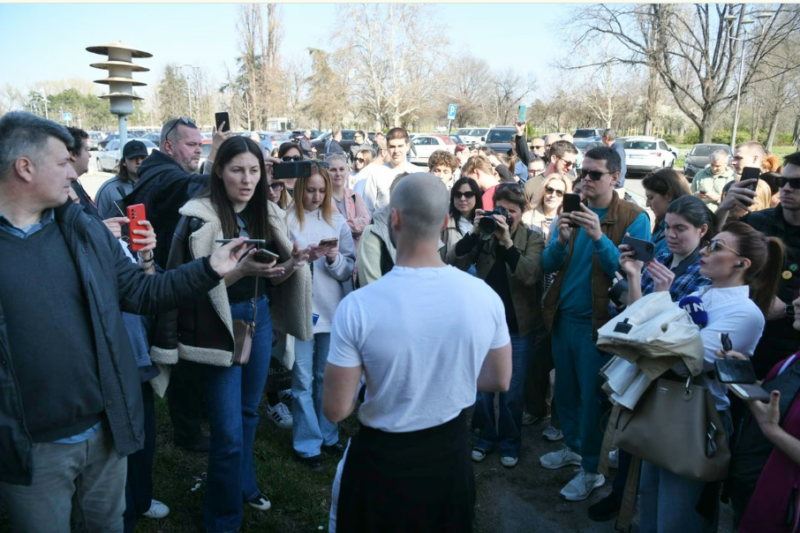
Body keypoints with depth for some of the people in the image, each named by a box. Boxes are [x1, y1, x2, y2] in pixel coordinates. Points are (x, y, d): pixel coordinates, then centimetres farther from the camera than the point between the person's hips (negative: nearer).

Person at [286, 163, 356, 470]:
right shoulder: (286, 221, -5)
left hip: (333, 310, 3)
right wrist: (305, 256, -22)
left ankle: (328, 435, 31)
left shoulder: (338, 222, 5)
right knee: (303, 381, 4)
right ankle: (307, 444, 18)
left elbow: (349, 269, 3)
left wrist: (334, 259, -17)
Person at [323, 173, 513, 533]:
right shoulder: (485, 296, -15)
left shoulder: (358, 306, -26)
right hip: (450, 452, 3)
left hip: (381, 457, -2)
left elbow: (335, 410, -18)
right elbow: (500, 381, 0)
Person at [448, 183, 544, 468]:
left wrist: (507, 242, -30)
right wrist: (473, 233, -24)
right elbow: (454, 264, -12)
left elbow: (530, 275, -20)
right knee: (481, 388, 12)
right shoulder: (484, 235, 0)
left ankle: (510, 443, 29)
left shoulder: (533, 238, -3)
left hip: (518, 327, -1)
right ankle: (484, 437, 33)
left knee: (512, 392, 9)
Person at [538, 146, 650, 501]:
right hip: (563, 318, 5)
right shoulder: (572, 212, 6)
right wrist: (561, 240, -19)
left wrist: (599, 238, -28)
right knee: (565, 390, 18)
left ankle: (591, 469, 24)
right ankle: (574, 448, 40)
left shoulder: (634, 218, -9)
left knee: (591, 397, 6)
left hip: (597, 323, -5)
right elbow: (548, 265, 1)